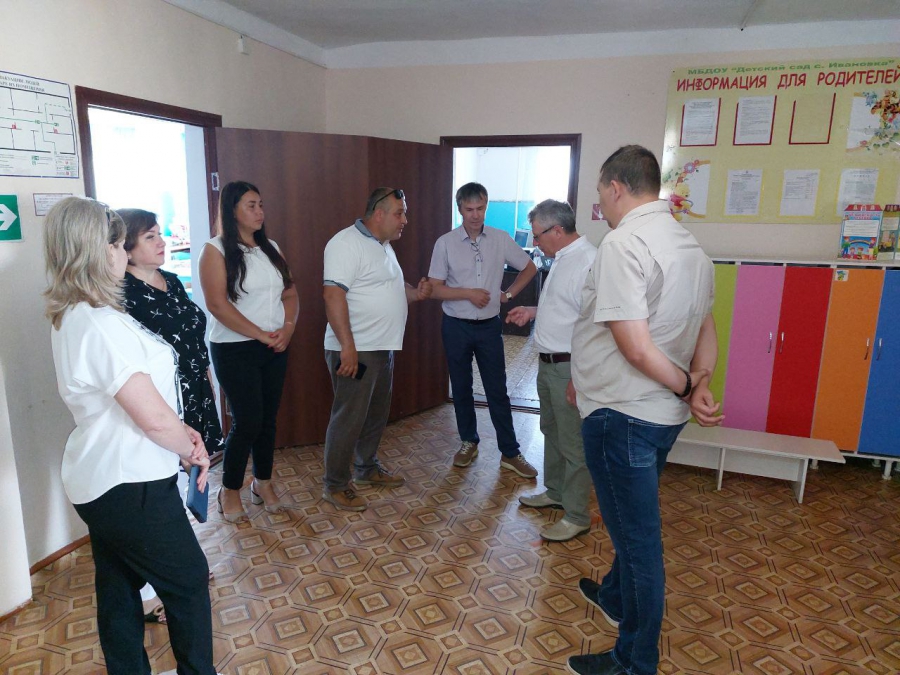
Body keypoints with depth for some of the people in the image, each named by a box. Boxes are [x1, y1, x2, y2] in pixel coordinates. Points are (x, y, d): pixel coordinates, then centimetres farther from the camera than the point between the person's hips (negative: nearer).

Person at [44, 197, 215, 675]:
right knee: (188, 581, 11)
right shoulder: (101, 325, -26)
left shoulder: (71, 317, 7)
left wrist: (183, 433, 1)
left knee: (118, 590, 22)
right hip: (130, 487, -9)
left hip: (99, 479, 9)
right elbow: (154, 417, -25)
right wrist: (192, 449, -6)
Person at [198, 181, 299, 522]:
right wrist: (260, 334, -17)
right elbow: (217, 304, -16)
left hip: (276, 348, 5)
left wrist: (288, 327, -9)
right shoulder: (216, 250, -7)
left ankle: (263, 483, 28)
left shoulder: (271, 248, 10)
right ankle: (229, 491, 18)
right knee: (248, 421, -3)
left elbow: (290, 292, 9)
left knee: (268, 418, 10)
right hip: (235, 349, -5)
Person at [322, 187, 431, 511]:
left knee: (377, 412, 19)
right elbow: (333, 294, -23)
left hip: (383, 348, 10)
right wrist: (347, 345, -28)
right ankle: (335, 484, 14)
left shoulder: (383, 245, 15)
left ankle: (367, 468, 36)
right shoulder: (346, 243, -16)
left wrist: (415, 292, 4)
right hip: (355, 351, -10)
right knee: (349, 418, 0)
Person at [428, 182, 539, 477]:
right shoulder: (445, 243, -7)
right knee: (461, 388, 12)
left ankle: (510, 453, 14)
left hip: (489, 326, 0)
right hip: (456, 327, 0)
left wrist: (508, 294, 0)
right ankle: (469, 442, 30)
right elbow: (435, 289, -7)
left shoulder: (501, 239, -2)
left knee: (497, 390, 4)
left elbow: (529, 268, 11)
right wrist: (468, 293, -18)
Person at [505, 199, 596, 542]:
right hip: (549, 363, 10)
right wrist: (533, 312, 16)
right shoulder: (562, 259, 11)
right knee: (551, 432, 22)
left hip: (570, 367, -10)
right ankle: (555, 492, 41)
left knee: (573, 443, 2)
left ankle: (576, 516, 17)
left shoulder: (587, 262, -21)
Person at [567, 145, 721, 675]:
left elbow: (636, 347, -26)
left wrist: (686, 388, -11)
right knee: (636, 522, 27)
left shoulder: (624, 242, -21)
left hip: (622, 413, -9)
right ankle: (616, 598, 51)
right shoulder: (691, 245, 8)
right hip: (663, 413, 9)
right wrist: (699, 385, -1)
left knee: (637, 534, 6)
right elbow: (706, 330, 12)